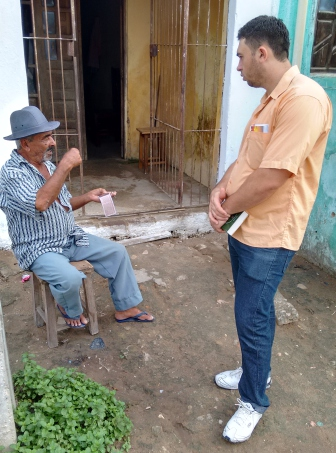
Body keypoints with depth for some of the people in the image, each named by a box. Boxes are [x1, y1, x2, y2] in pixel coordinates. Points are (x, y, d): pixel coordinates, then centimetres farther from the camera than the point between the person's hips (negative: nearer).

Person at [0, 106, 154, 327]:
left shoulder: (48, 165, 7)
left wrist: (87, 197, -2)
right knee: (70, 278, -33)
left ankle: (125, 308, 15)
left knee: (117, 251, 1)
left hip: (71, 238, 8)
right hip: (39, 249, -8)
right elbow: (40, 203, -39)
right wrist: (66, 165, -33)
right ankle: (71, 310, 4)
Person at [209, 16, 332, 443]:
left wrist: (225, 208, -11)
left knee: (252, 317, 3)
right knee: (252, 311, 22)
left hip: (269, 235, -9)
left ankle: (253, 401, 25)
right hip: (245, 226, 9)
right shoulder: (270, 98, 10)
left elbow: (270, 178, -26)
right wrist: (220, 190, -8)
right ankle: (256, 371, 44)